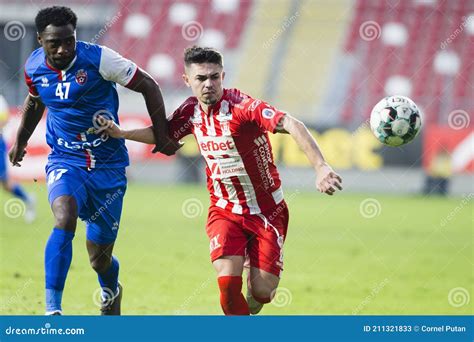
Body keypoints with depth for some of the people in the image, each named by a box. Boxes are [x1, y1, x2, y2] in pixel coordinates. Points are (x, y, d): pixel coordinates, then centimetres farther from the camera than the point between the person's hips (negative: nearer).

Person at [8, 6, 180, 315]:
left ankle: (111, 291, 44)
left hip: (108, 165, -1)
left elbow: (148, 86, -7)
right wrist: (20, 140, 30)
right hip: (65, 162, 1)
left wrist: (162, 137, -6)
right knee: (65, 218, -32)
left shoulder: (98, 58, -16)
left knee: (100, 259, 5)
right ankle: (52, 309, -32)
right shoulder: (34, 67, -3)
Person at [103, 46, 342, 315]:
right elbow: (163, 133, 19)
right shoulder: (191, 111, -3)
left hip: (267, 211, -3)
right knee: (228, 280, -18)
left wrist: (321, 167, -49)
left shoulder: (243, 106, -23)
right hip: (224, 210, 3)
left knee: (262, 292, -5)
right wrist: (120, 133, 9)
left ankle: (249, 309, 34)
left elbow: (292, 125, -36)